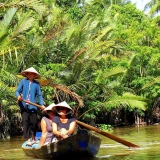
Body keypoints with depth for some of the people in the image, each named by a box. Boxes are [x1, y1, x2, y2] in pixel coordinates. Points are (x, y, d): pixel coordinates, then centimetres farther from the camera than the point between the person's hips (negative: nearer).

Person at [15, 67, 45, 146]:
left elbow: (39, 95, 5)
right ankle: (28, 139, -2)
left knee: (34, 122, 0)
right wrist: (18, 96, -19)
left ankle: (33, 137, 24)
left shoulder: (36, 84, 5)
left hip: (32, 106, 1)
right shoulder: (23, 81, 4)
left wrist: (42, 104, -5)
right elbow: (17, 91, 3)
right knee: (25, 121, -6)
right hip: (24, 105, 0)